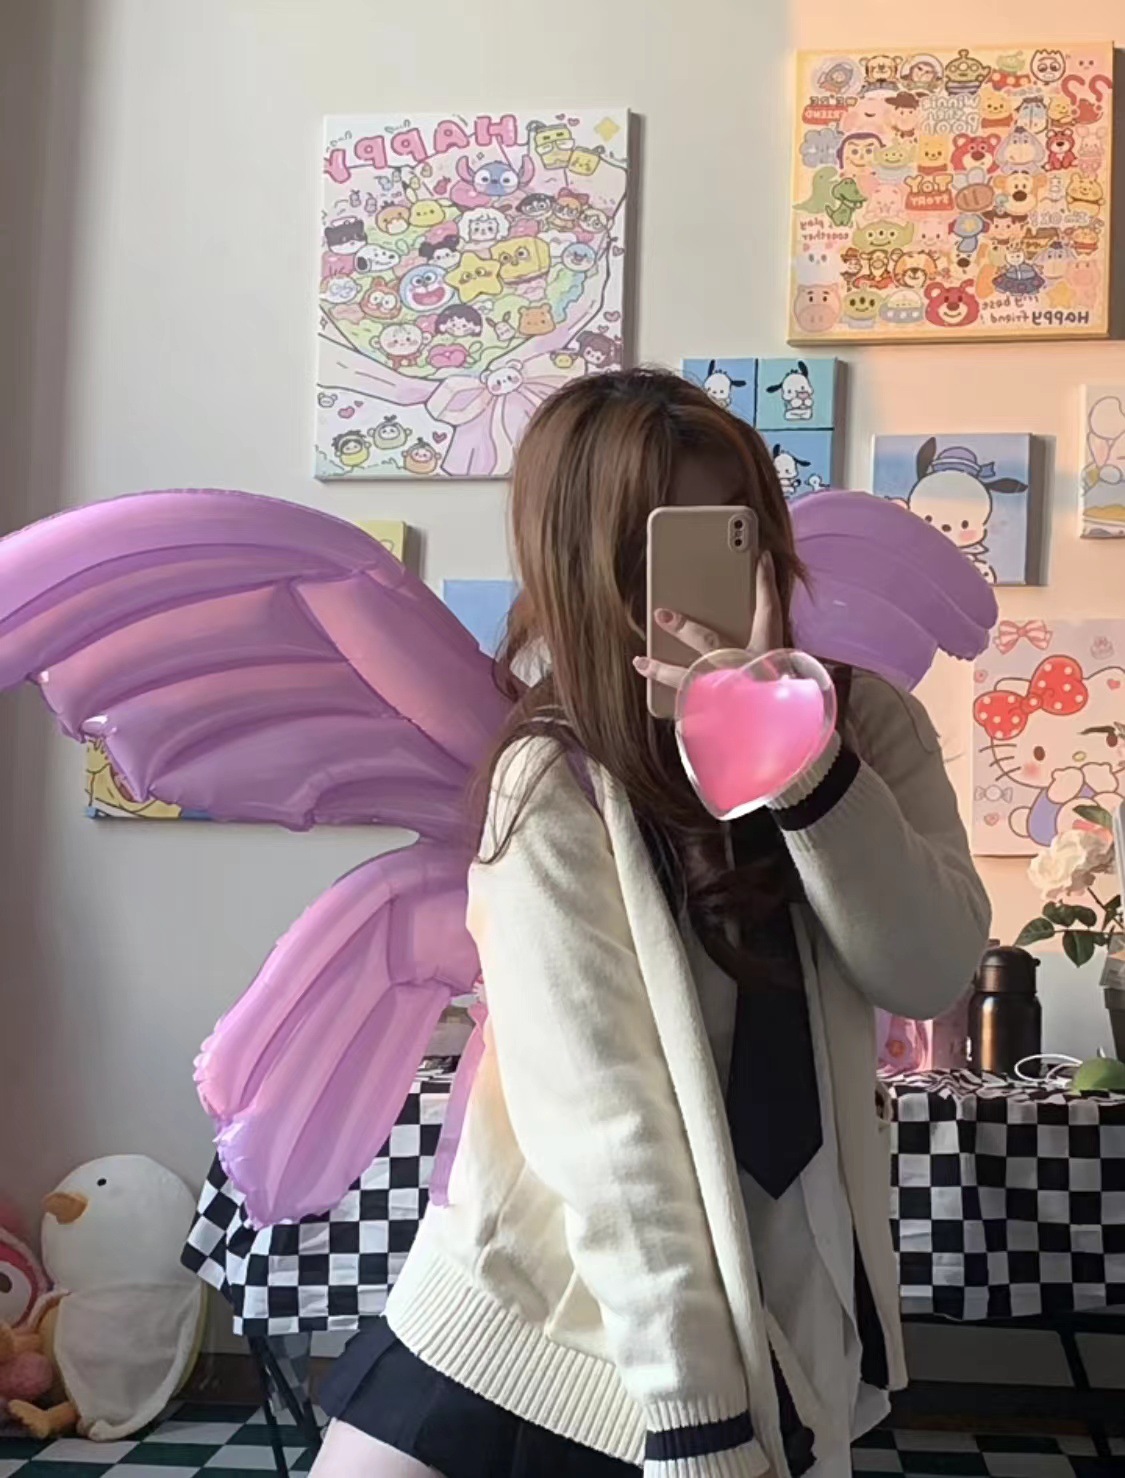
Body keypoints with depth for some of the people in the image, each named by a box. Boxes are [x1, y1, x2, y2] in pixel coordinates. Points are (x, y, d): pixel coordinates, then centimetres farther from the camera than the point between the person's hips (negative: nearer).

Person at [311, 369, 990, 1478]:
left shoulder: (864, 721, -3)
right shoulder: (555, 785, -17)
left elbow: (933, 972, -16)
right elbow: (606, 1120, -21)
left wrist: (808, 759, -29)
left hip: (790, 1318, 4)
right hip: (548, 1303, -3)